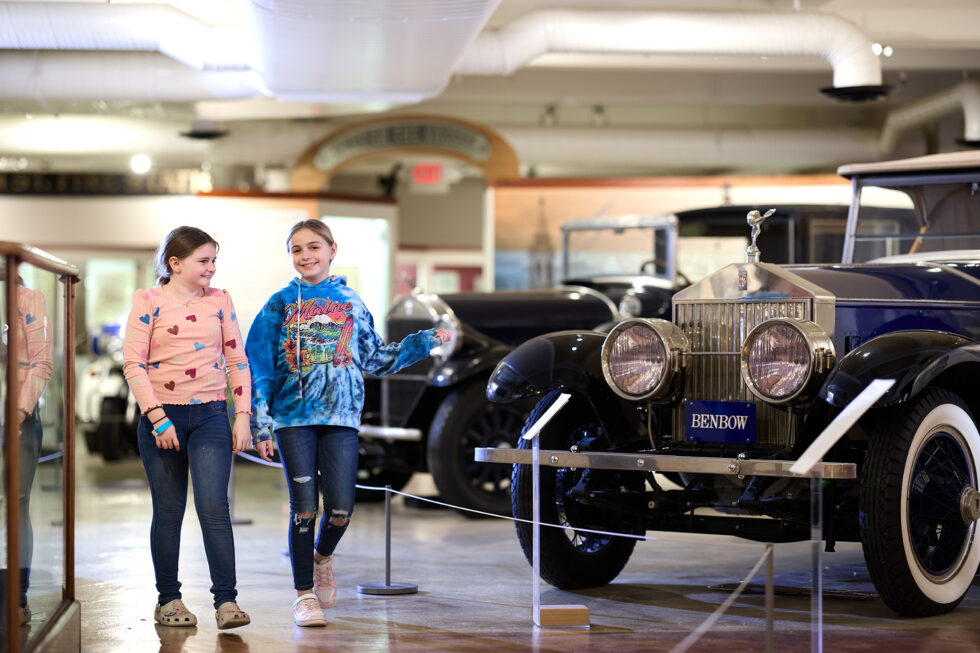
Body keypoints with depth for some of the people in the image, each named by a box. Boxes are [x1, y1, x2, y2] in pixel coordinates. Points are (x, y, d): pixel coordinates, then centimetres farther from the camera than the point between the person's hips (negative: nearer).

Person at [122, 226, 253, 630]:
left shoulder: (219, 301, 8)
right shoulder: (148, 301, -2)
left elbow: (237, 361, 10)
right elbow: (133, 363, -7)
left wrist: (243, 416, 3)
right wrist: (158, 418, -13)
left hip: (210, 415, 1)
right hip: (161, 417, -1)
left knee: (213, 507, -10)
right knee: (168, 511, 6)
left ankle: (226, 600, -10)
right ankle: (168, 599, 18)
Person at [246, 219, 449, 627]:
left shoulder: (351, 303, 13)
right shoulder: (281, 304, 6)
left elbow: (376, 360, 21)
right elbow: (258, 367, 4)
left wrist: (425, 341, 15)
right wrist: (260, 426, -2)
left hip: (342, 416, 2)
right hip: (293, 417, -1)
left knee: (340, 509, -6)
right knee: (304, 508, -4)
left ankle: (322, 557, 28)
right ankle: (304, 594, 11)